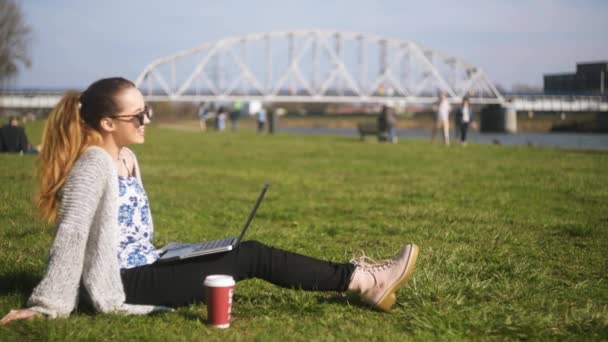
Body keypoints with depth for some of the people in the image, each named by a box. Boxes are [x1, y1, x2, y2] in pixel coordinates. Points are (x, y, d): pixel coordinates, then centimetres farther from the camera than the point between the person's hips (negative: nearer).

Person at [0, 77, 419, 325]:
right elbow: (71, 237, -23)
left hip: (142, 271, 9)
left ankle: (356, 279, 3)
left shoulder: (126, 158, 10)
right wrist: (47, 305, -25)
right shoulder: (94, 164, -18)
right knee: (253, 257, -13)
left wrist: (160, 257, 9)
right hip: (124, 284, -9)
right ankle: (362, 280, -7)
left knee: (249, 253, 1)